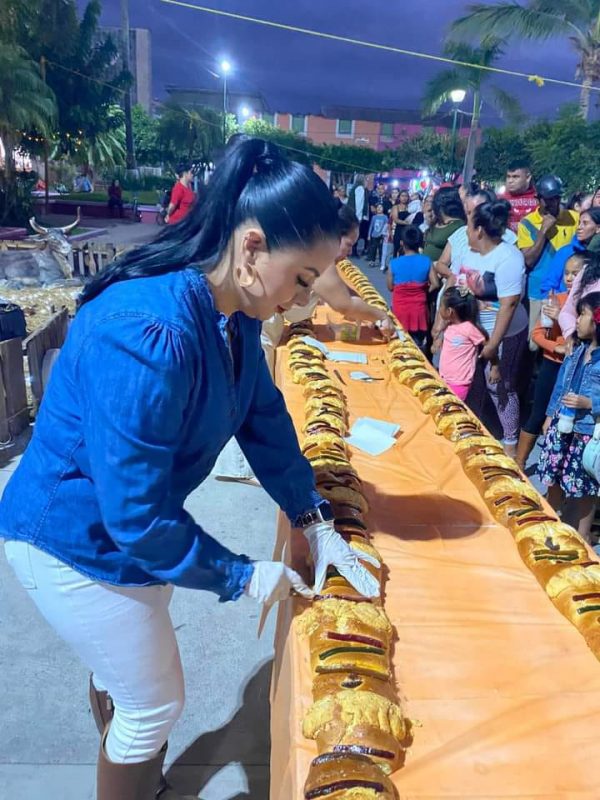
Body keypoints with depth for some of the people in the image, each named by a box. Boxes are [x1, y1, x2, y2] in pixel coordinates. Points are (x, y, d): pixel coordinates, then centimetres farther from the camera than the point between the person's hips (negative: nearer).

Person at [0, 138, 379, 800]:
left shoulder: (235, 311, -9)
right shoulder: (146, 334, -37)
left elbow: (264, 415, 0)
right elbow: (137, 516, -31)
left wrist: (315, 523, -5)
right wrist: (242, 577, -18)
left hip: (129, 522, 8)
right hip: (75, 539, -8)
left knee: (120, 669, 28)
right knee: (155, 702, 10)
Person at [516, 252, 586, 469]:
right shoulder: (556, 298, 1)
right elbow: (537, 333, 0)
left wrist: (562, 318, -24)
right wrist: (557, 347, -16)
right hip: (551, 365, 3)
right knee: (537, 415, 10)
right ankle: (519, 462, 21)